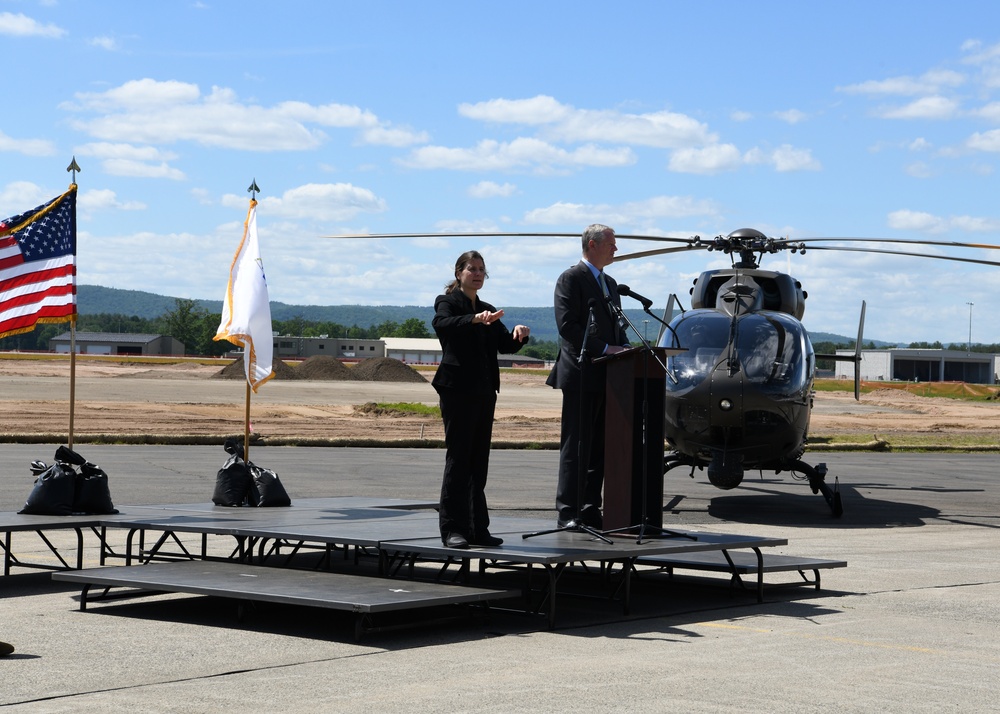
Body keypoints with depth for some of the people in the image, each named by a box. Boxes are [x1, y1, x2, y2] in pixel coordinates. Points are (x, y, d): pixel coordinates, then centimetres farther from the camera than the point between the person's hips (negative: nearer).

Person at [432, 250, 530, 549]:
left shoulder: (488, 311, 18)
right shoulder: (447, 302, -1)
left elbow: (505, 345, 12)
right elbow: (442, 323, -24)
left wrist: (519, 333, -11)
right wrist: (475, 319, -41)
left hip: (484, 391, 7)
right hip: (457, 389, -7)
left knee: (479, 460, 7)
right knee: (458, 458, -8)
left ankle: (477, 529, 10)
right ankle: (452, 529, -6)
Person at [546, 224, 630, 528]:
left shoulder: (610, 283, 21)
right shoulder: (571, 278, -5)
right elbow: (567, 325, -15)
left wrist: (624, 349, 3)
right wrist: (605, 349, -17)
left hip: (606, 376, 8)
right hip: (581, 375, -8)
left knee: (600, 446, 8)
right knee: (576, 446, -6)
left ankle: (590, 509, 13)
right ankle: (568, 513, -4)